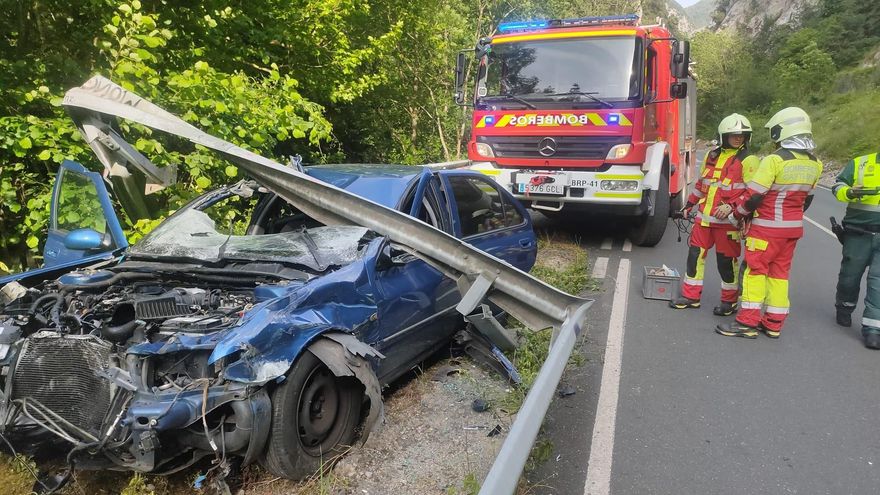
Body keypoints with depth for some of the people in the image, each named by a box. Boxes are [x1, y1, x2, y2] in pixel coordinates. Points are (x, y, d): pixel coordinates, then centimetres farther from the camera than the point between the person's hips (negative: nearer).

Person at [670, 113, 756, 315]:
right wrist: (689, 204, 22)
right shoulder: (712, 156, 13)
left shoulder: (748, 161, -5)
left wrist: (732, 207, -22)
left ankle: (729, 301, 19)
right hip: (704, 217, 5)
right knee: (695, 254, 7)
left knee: (726, 260, 3)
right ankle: (691, 295, 18)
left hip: (727, 221, -5)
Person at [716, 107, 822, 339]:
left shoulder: (775, 160, -18)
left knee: (756, 270, -1)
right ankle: (774, 323, 17)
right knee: (779, 271, 12)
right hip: (793, 227, 7)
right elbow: (806, 198, 14)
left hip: (767, 226, -7)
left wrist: (738, 211, 0)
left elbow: (754, 195, -17)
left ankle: (748, 322, 0)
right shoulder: (814, 163, 6)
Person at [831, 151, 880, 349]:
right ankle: (844, 308, 37)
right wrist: (849, 192, -24)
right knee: (850, 274, 13)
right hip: (858, 234, -1)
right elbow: (838, 186, -2)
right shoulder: (860, 163, 3)